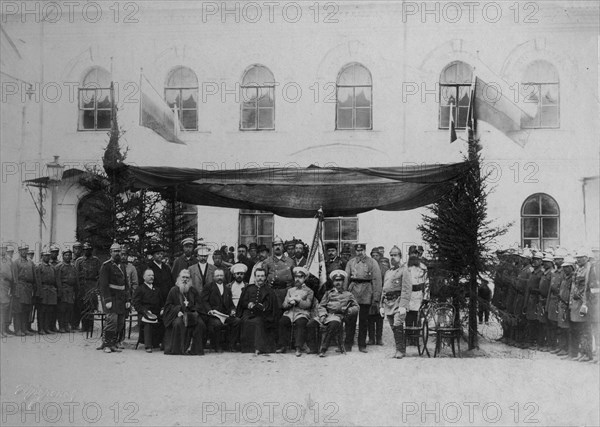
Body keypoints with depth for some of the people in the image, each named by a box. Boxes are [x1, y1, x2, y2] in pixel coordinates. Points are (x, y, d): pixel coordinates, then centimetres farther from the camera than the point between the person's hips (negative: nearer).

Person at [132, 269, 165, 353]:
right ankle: (148, 346, -32)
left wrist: (162, 310, 5)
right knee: (147, 322, -37)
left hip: (157, 314, 5)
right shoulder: (140, 289, 8)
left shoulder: (157, 290, 28)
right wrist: (145, 311, -16)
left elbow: (162, 303, 28)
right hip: (144, 314, -5)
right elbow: (136, 304, -2)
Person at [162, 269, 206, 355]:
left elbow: (198, 304, 15)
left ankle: (196, 348, -20)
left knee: (200, 323, -27)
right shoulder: (174, 290, 7)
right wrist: (177, 311, -12)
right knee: (178, 323, -36)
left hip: (192, 314, 2)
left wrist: (196, 311, -7)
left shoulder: (193, 291, 16)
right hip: (178, 315, -2)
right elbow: (168, 305, 4)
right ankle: (179, 348, -27)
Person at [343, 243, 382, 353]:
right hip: (352, 293, 2)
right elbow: (346, 279, 11)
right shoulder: (351, 263, 10)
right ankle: (348, 345, 6)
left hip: (366, 296, -1)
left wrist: (376, 298, -8)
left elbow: (377, 281, -2)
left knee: (364, 321, 5)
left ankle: (362, 345, 14)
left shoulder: (372, 263, 2)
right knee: (350, 320, 0)